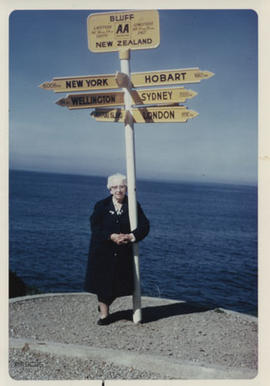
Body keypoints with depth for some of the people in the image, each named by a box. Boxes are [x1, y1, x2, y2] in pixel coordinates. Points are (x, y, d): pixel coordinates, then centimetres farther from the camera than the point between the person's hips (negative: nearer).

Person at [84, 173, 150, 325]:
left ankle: (105, 305, 36)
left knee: (120, 284, 5)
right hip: (103, 251, -1)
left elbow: (144, 226, -4)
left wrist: (130, 236, -20)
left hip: (123, 252, 2)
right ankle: (104, 313, 23)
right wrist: (112, 236, -23)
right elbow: (95, 227, -9)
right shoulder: (101, 205, -1)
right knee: (103, 282, 3)